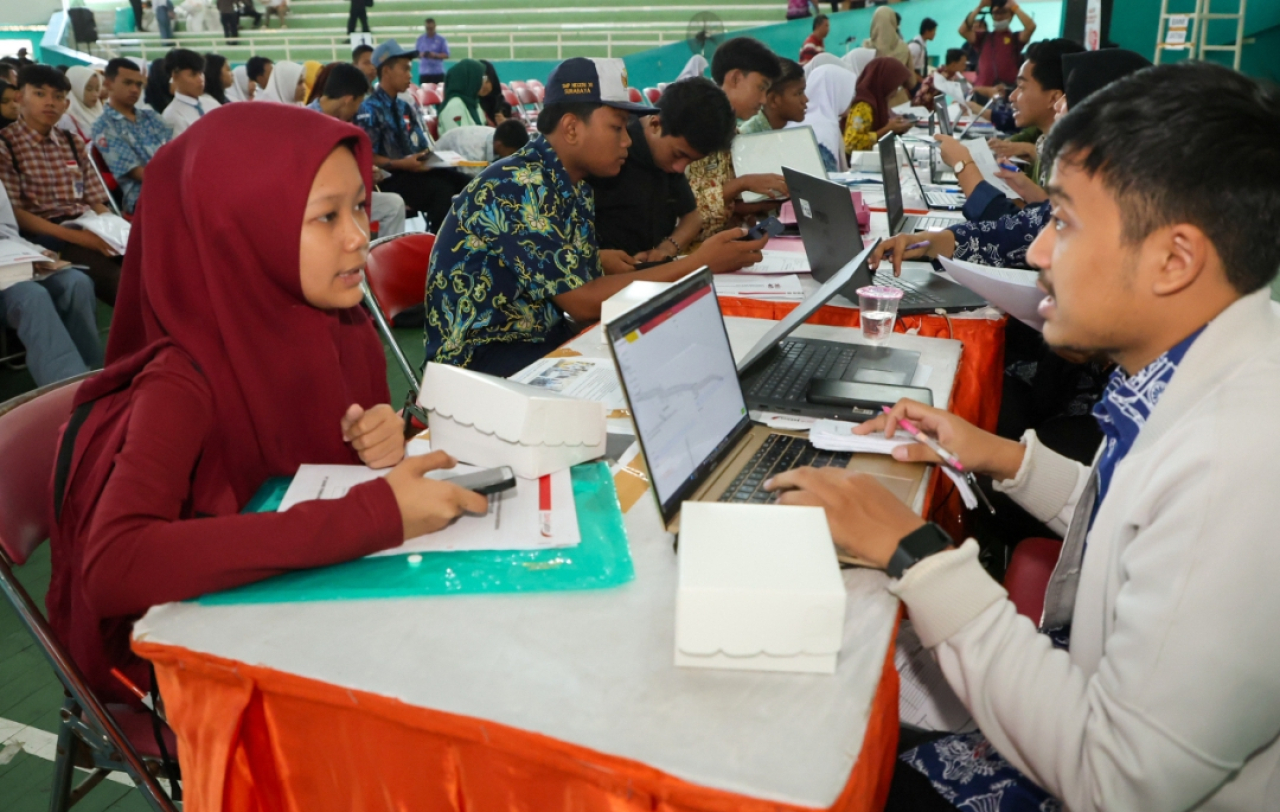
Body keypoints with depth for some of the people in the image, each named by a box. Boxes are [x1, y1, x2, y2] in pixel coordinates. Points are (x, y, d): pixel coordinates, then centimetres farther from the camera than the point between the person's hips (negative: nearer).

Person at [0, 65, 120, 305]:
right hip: (41, 235, -5)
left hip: (89, 229, 5)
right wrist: (75, 236, -19)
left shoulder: (72, 143, 19)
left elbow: (96, 201, 15)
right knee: (115, 279, -33)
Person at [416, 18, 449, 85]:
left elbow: (446, 55, -1)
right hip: (423, 72, 2)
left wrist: (435, 55, -18)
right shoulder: (420, 39, 11)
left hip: (438, 72, -2)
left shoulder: (441, 40, 2)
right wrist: (420, 55, -11)